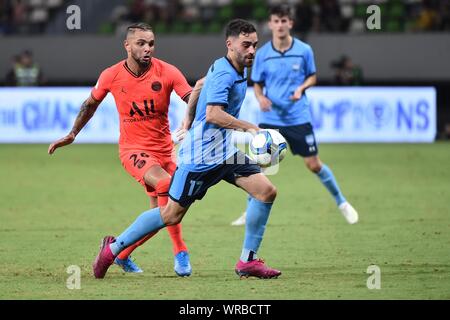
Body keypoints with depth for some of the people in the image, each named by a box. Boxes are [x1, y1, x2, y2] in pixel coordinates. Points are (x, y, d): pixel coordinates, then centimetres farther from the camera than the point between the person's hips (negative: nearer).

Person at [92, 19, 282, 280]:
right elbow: (213, 114, -34)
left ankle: (248, 262, -1)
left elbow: (199, 87, 27)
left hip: (224, 151, 9)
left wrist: (189, 119, 34)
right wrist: (249, 127, -33)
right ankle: (114, 248, 15)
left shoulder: (236, 71, 10)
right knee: (172, 215, -2)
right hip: (202, 155, -9)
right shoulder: (224, 74, -20)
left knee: (266, 191, -6)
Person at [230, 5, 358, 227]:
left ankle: (341, 202, 21)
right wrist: (260, 97, -15)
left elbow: (312, 76, 8)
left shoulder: (304, 50, -5)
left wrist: (301, 88, -13)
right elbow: (257, 84, 7)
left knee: (314, 164, 1)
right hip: (270, 118, 1)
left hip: (298, 118, -1)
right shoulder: (262, 54, -3)